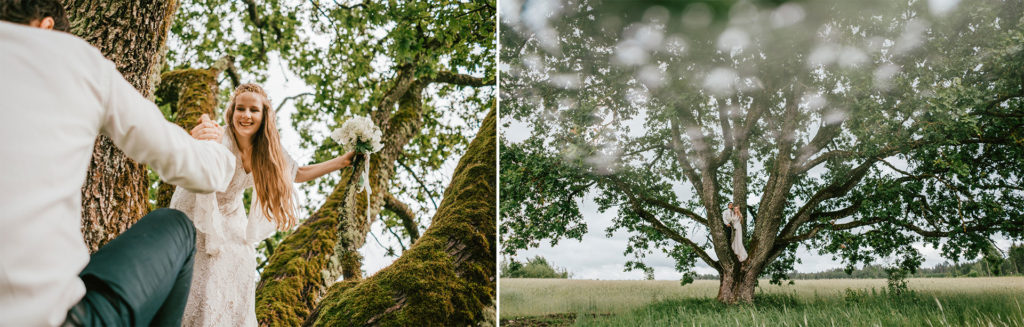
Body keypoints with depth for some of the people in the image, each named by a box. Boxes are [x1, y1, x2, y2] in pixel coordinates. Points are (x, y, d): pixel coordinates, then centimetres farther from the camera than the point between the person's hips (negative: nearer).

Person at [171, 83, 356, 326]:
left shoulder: (268, 150, -13)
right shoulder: (219, 141, -30)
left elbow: (298, 174, 2)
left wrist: (343, 161, -2)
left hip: (232, 221, 5)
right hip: (198, 215, -5)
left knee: (238, 299, 6)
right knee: (201, 296, -15)